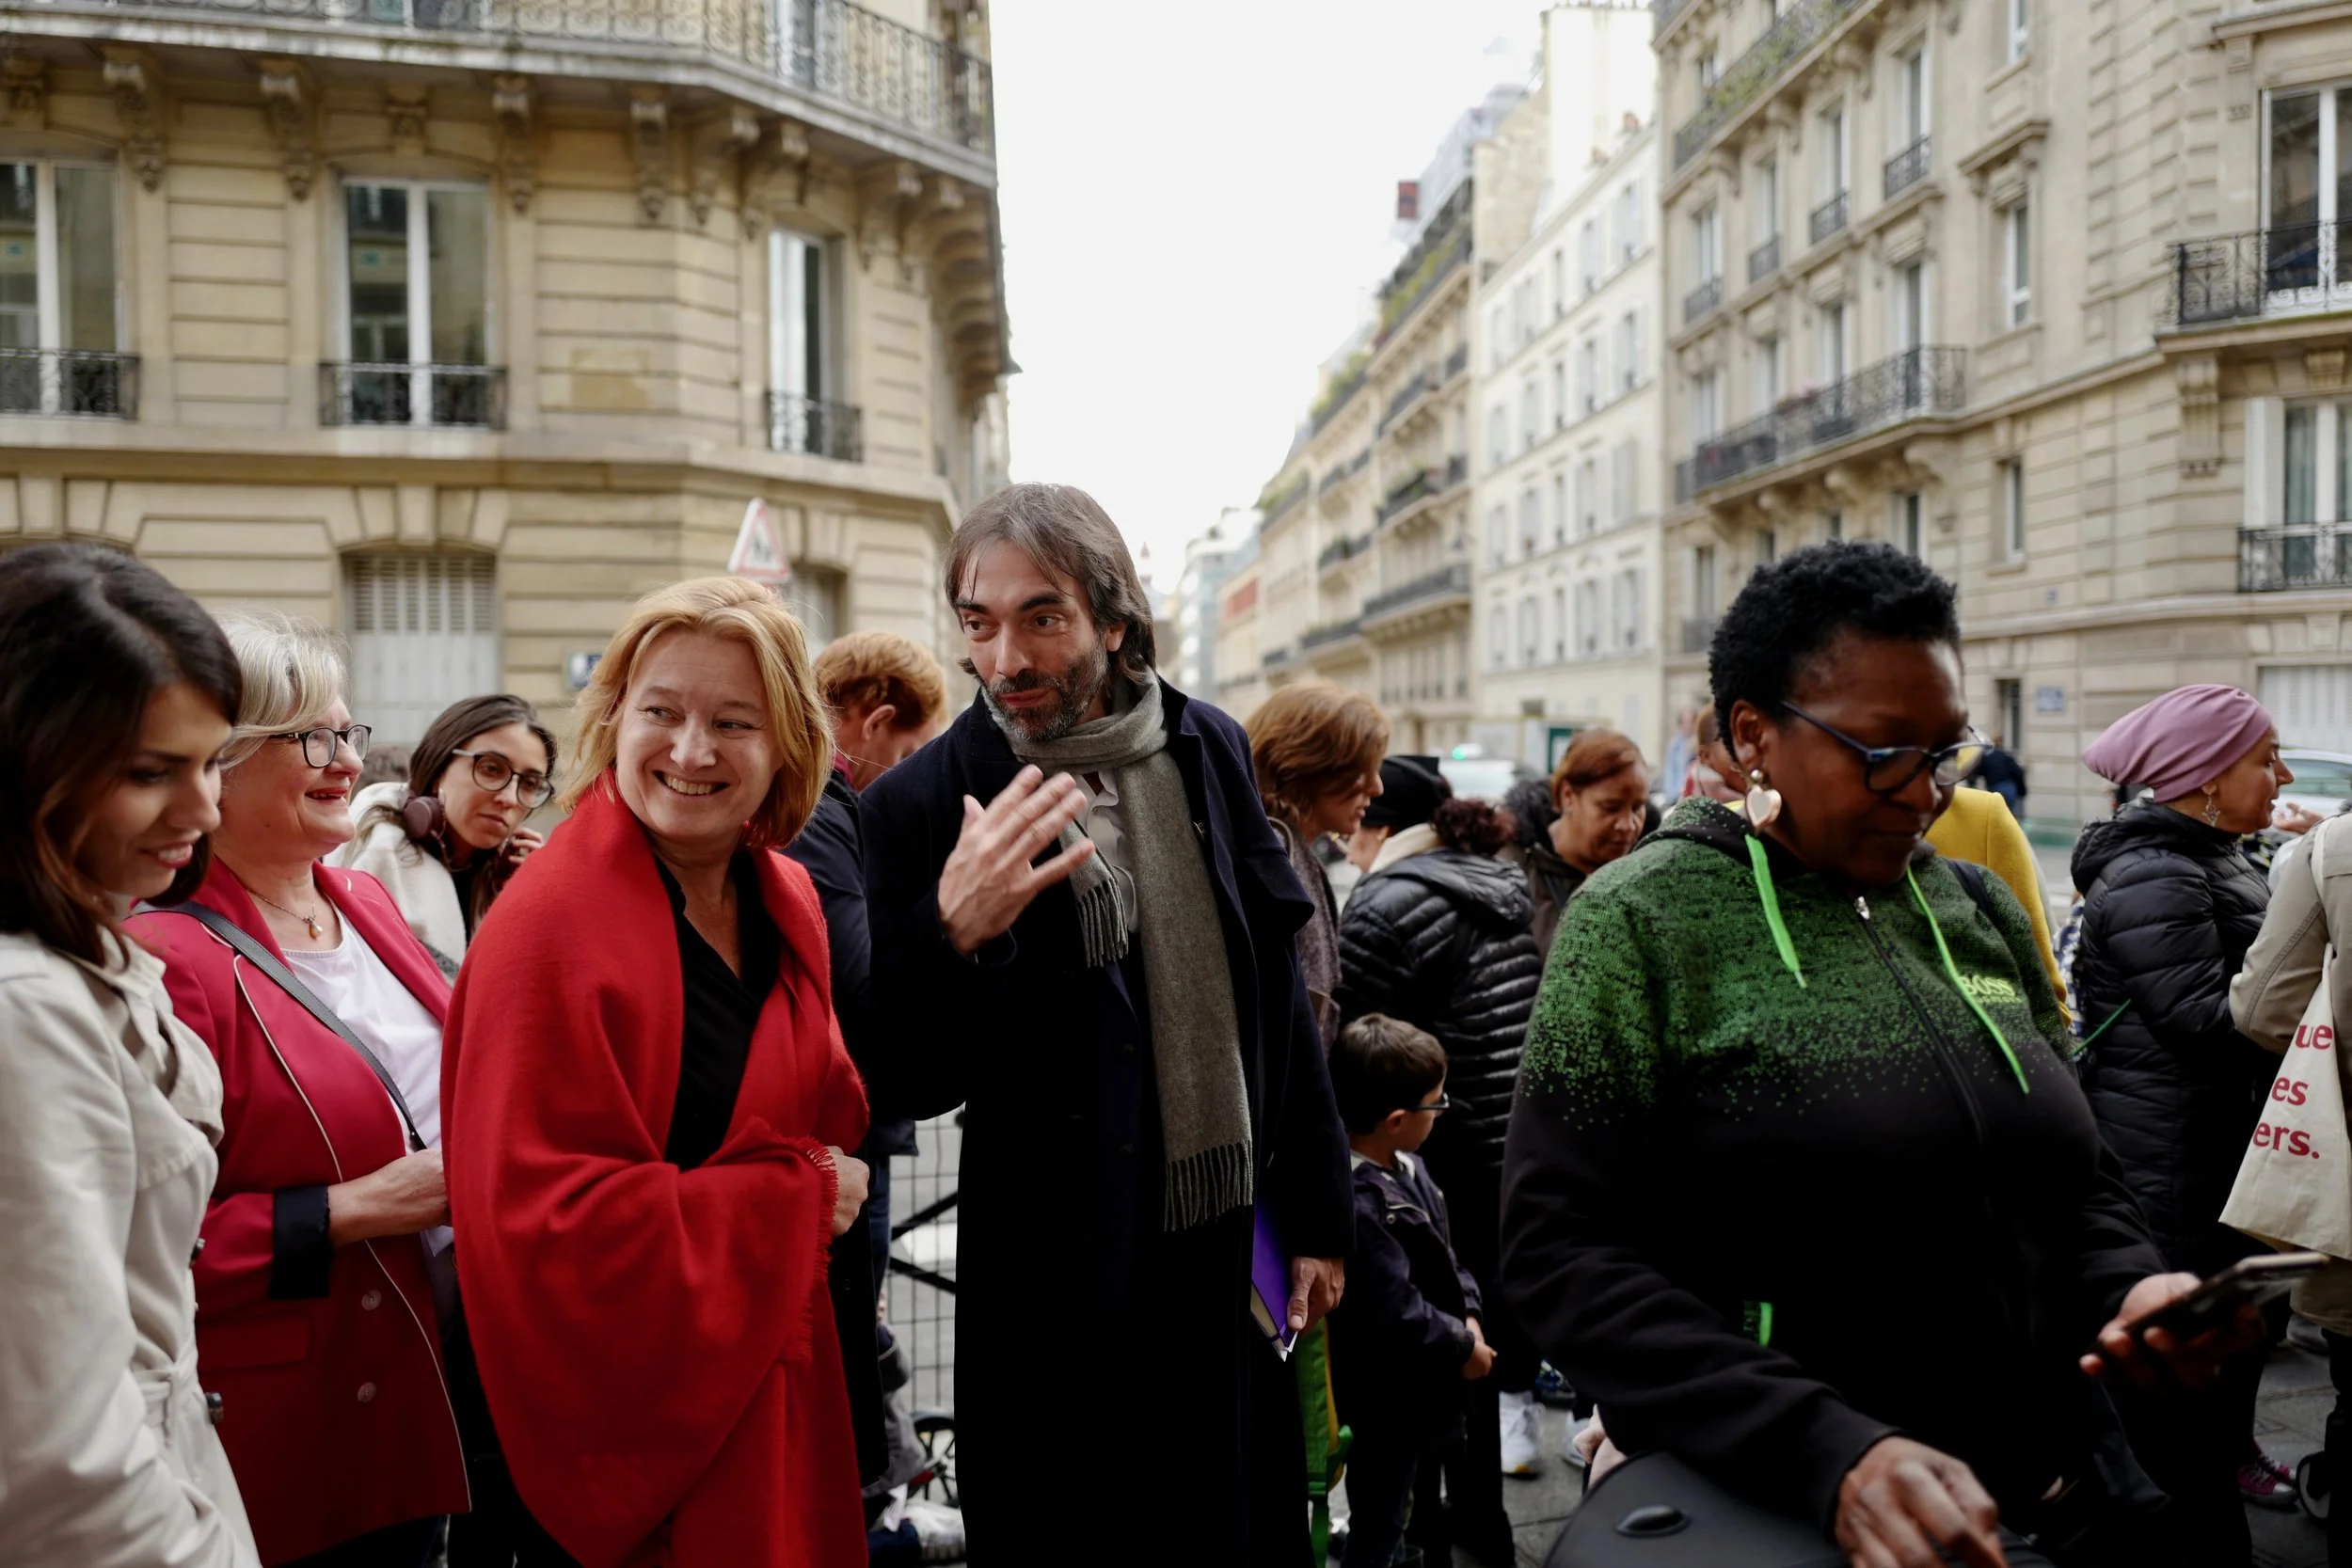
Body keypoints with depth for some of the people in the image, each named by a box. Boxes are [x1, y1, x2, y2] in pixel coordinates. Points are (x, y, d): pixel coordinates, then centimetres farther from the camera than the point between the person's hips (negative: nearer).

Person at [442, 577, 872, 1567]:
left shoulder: (785, 900, 2)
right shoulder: (549, 926, -21)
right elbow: (542, 1219, -23)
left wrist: (833, 1183, -5)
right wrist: (796, 1207, -16)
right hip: (631, 1428, -7)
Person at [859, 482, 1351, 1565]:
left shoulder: (1210, 752, 0)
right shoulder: (923, 806, -12)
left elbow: (1278, 997, 8)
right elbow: (916, 1084, -10)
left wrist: (1317, 1215, 10)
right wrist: (955, 933, -29)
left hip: (1237, 1257, 4)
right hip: (1061, 1285, -3)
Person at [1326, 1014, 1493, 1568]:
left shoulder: (1407, 1169, 0)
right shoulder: (1356, 1205, -32)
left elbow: (1444, 1256, 11)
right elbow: (1396, 1315, -30)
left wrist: (1468, 1315, -4)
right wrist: (1462, 1347, -15)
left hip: (1419, 1391, 9)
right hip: (1383, 1402, -9)